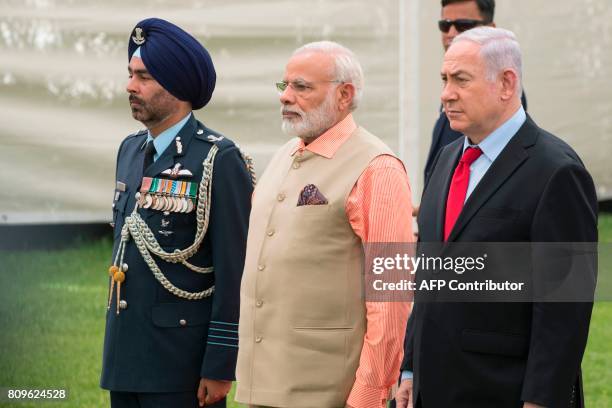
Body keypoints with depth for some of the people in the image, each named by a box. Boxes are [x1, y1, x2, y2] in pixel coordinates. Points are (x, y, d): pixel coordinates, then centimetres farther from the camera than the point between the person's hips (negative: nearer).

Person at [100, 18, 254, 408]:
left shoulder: (219, 161, -11)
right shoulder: (131, 150, 12)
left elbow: (234, 271, -13)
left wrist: (221, 368, -16)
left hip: (184, 360, -7)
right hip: (125, 356, 7)